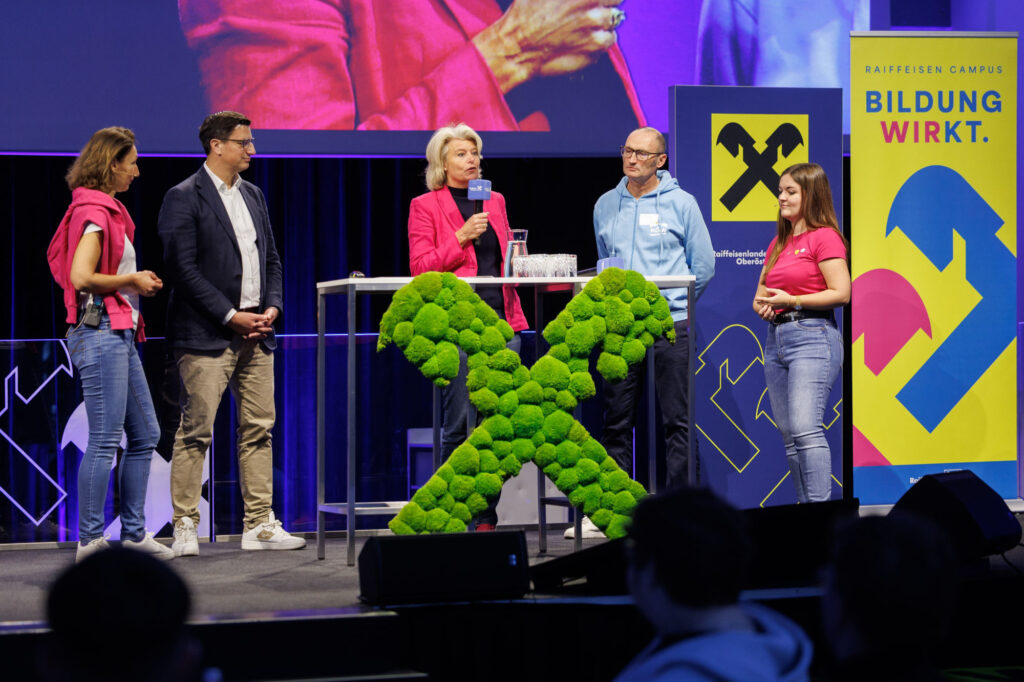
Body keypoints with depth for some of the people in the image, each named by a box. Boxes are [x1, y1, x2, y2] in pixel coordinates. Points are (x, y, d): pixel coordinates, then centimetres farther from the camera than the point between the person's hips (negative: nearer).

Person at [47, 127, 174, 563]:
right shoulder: (94, 213, -13)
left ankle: (134, 532, 17)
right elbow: (82, 277, -22)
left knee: (144, 434, 12)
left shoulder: (107, 212, 18)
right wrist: (131, 280, -10)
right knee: (105, 440, -9)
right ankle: (89, 541, -5)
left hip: (121, 334, 11)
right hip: (100, 331, -11)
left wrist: (137, 281, 12)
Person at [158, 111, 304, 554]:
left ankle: (259, 525, 10)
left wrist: (272, 306, 2)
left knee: (258, 429, 6)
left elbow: (271, 259, 21)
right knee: (196, 431, -6)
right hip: (205, 335, -7)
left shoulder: (252, 196, 17)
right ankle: (184, 527, -2)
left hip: (255, 333, 7)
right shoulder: (184, 198, -6)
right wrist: (230, 316, -14)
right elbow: (184, 268, -13)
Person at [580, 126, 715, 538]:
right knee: (616, 421, 5)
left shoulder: (681, 203, 1)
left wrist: (671, 301, 8)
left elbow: (703, 265, 6)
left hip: (670, 325, -3)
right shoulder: (606, 205, 12)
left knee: (677, 421, -2)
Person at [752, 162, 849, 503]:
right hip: (776, 337, 9)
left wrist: (791, 301, -15)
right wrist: (762, 304, 1)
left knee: (805, 428, -18)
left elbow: (841, 293, -14)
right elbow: (761, 292, 24)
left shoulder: (825, 237, -5)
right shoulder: (778, 242, 19)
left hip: (812, 337, -9)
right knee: (789, 435, 6)